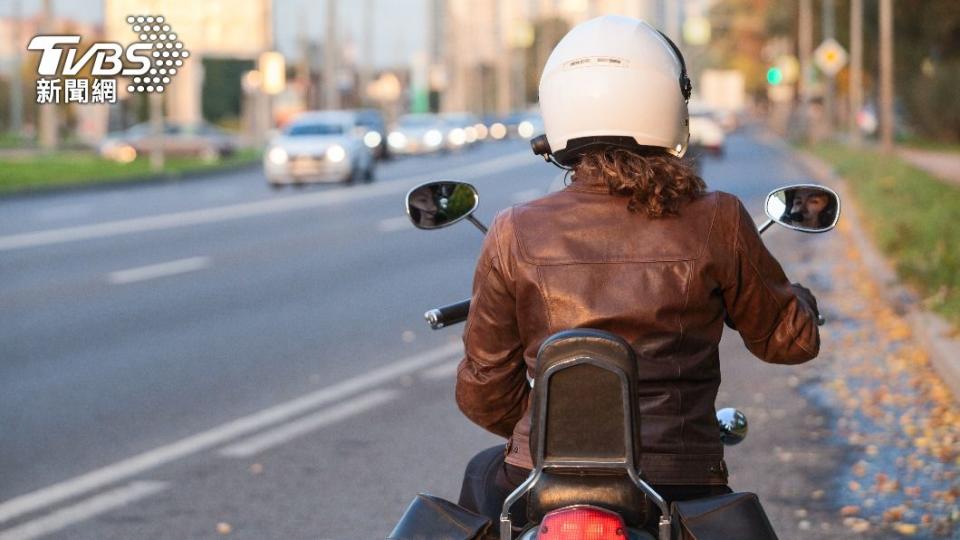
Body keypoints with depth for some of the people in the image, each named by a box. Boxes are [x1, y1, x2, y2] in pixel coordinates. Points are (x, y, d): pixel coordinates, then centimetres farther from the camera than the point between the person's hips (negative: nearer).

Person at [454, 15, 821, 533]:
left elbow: (482, 393, 4)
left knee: (482, 476, 35)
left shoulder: (514, 235, -4)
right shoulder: (716, 223, -6)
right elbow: (791, 339, 8)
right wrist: (798, 298, 32)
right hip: (680, 485, 0)